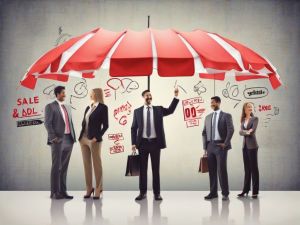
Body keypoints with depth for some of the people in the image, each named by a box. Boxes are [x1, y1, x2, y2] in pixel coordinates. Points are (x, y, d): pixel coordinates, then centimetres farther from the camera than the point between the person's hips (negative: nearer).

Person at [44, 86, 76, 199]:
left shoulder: (68, 107, 20)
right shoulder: (50, 106, -1)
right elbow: (48, 123, -9)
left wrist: (73, 137, 10)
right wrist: (53, 137, -17)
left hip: (68, 140, 6)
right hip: (58, 140, -6)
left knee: (64, 167, 8)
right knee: (56, 167, -4)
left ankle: (62, 191, 13)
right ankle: (54, 192, 2)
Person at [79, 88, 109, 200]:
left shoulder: (103, 107, -5)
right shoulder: (88, 107, 15)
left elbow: (105, 125, -8)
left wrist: (97, 137, -16)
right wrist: (81, 136, 7)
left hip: (94, 140, -7)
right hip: (83, 139, 7)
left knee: (97, 164, 0)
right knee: (86, 164, 9)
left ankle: (98, 189, 8)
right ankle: (89, 188, 16)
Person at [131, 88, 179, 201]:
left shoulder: (159, 109, 7)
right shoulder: (137, 111, 5)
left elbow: (170, 110, -8)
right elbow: (134, 128, 4)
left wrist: (176, 96, -18)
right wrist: (134, 143, -3)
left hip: (155, 142, 0)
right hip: (143, 143, 0)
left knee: (156, 169, 5)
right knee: (142, 168, 6)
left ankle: (157, 193, 12)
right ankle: (143, 192, 14)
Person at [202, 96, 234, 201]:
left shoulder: (226, 116, 1)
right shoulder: (208, 117, 15)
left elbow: (231, 130, -9)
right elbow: (204, 133, 13)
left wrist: (225, 143, -13)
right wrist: (205, 147, 6)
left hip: (220, 146, -5)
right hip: (210, 146, 5)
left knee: (222, 170, -6)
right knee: (212, 170, 6)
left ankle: (225, 193, 3)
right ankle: (213, 192, 14)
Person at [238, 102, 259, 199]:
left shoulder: (255, 118, 0)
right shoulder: (243, 120, 13)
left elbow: (253, 130, -14)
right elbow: (240, 132, -1)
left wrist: (245, 132, -5)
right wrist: (247, 132, -17)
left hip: (252, 145, -5)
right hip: (245, 145, 5)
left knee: (254, 167, -4)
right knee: (247, 168, 8)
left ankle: (255, 191, -1)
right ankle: (245, 190, 13)